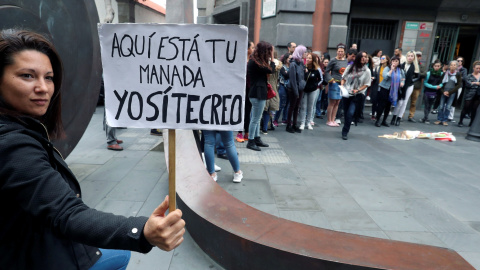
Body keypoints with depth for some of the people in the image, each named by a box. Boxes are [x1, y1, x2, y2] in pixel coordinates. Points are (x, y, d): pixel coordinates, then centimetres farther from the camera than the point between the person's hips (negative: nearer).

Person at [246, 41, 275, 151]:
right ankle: (251, 141, 7)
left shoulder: (255, 60, 12)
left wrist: (270, 59, 2)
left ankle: (257, 138, 28)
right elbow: (270, 70, -13)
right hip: (258, 94, -10)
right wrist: (272, 58, -3)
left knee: (257, 118, 17)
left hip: (258, 93, 10)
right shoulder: (255, 62, -18)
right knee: (255, 119, -2)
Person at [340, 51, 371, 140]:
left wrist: (357, 90, -15)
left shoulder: (367, 71, -3)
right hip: (346, 93, 3)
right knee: (346, 113, 10)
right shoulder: (350, 67, 4)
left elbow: (366, 84, -2)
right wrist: (342, 86, -7)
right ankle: (346, 129, 31)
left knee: (350, 113, -16)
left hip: (357, 95, -3)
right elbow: (343, 78, 11)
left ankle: (345, 132, -5)